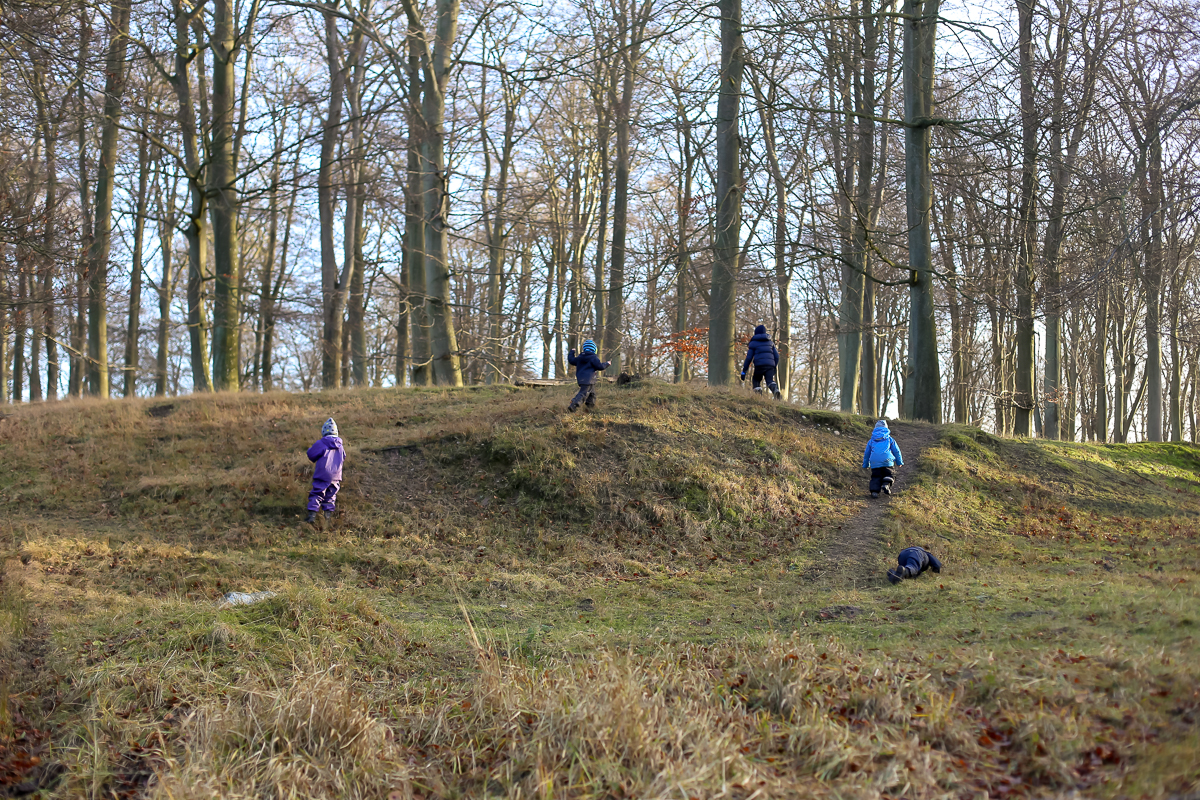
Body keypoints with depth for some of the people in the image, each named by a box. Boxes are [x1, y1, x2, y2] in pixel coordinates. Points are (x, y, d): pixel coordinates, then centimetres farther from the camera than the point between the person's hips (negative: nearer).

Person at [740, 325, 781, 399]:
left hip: (759, 365, -3)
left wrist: (744, 371, 7)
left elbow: (749, 357, 5)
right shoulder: (770, 342, 22)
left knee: (756, 380, 16)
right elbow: (776, 356, 17)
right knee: (770, 381, -8)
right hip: (770, 365, 3)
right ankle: (776, 389, -40)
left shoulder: (753, 343, 10)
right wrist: (775, 367, 26)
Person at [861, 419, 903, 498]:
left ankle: (874, 491, -10)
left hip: (874, 462, 2)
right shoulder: (889, 439, 15)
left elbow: (866, 453, 24)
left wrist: (865, 465, 34)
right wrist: (899, 462, 26)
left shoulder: (871, 440, 20)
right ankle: (886, 484, -20)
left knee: (876, 477, 8)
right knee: (890, 475, 8)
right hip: (887, 461, -2)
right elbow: (896, 451, 16)